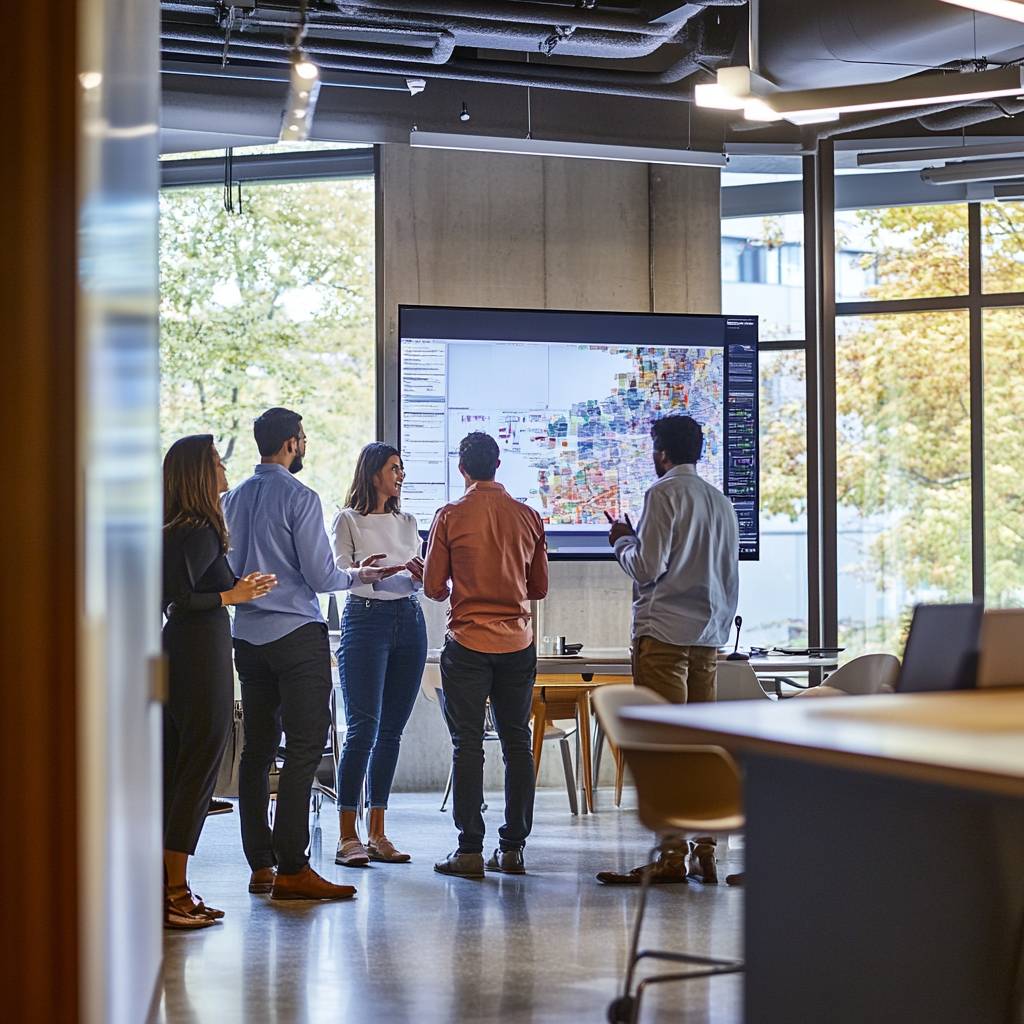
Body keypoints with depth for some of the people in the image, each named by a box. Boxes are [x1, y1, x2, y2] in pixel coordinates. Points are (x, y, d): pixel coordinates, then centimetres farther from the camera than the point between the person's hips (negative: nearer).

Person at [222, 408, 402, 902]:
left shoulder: (234, 498, 10)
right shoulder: (300, 498, -10)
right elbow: (320, 576, -11)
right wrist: (358, 575, 8)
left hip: (248, 634, 7)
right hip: (296, 634, -7)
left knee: (257, 748, 10)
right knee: (304, 748, -7)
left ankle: (260, 865, 14)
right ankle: (291, 869, -11)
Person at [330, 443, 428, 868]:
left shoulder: (407, 522, 18)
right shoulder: (348, 520, 2)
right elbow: (339, 574, -9)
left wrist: (425, 574, -4)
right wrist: (389, 567, -23)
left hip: (409, 622, 6)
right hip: (365, 620, -6)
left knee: (391, 732, 5)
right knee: (362, 730, -10)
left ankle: (377, 833, 9)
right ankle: (348, 837, -8)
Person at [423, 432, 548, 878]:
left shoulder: (450, 516, -7)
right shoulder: (527, 516, 3)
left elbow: (432, 587, -3)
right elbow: (539, 587, 10)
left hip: (468, 643, -3)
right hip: (518, 644, 3)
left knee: (468, 745, 0)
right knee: (517, 744, 8)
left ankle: (470, 850, -1)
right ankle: (513, 848, 10)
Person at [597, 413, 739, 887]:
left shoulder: (664, 493, -7)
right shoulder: (721, 501, 16)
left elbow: (647, 567, -12)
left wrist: (622, 540, 5)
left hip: (664, 631, -7)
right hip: (709, 635, 7)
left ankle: (673, 857, -9)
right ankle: (704, 852, 8)